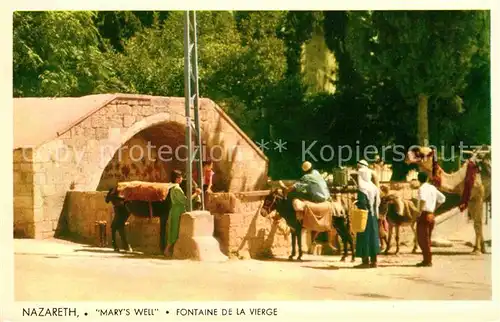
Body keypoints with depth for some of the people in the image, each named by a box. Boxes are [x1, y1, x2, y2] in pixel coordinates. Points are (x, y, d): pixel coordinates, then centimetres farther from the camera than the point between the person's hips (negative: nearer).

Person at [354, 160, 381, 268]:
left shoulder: (362, 187, -15)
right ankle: (373, 261, 15)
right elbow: (378, 201, 10)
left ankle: (365, 261, -2)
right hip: (373, 215, 8)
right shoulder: (373, 186, 8)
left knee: (364, 236, -2)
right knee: (373, 235, 11)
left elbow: (362, 203, -22)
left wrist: (356, 203, -6)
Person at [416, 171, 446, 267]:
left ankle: (427, 260, -5)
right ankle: (427, 259, 19)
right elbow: (442, 198, 21)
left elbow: (423, 199, -30)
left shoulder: (422, 188, -11)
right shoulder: (433, 188, 13)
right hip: (431, 215, 8)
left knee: (422, 238, -3)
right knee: (427, 238, 16)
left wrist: (420, 211, -21)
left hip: (424, 215, -8)